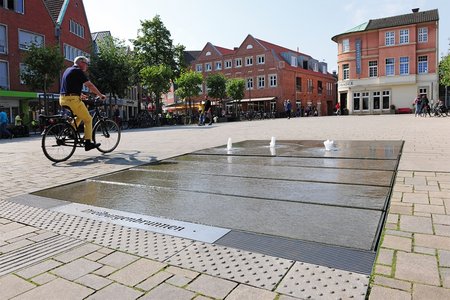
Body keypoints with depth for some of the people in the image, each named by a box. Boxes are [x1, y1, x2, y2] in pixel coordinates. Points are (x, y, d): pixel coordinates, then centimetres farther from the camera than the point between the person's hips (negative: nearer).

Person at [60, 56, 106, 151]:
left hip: (63, 99, 9)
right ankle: (88, 143, -1)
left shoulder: (68, 70, 21)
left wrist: (79, 95, 39)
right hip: (72, 99, -9)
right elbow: (90, 85, -9)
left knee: (80, 115, 27)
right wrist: (101, 95, -1)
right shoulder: (78, 71, -7)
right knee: (88, 119, -1)